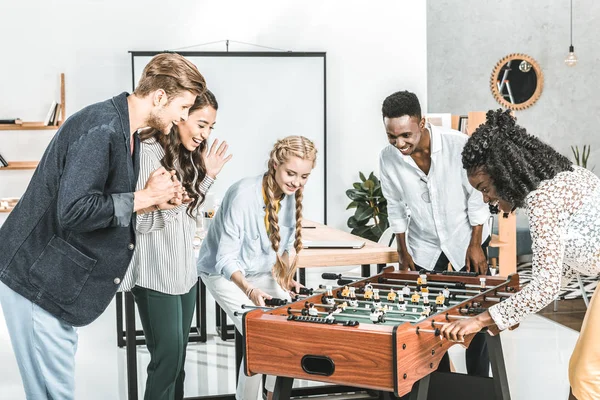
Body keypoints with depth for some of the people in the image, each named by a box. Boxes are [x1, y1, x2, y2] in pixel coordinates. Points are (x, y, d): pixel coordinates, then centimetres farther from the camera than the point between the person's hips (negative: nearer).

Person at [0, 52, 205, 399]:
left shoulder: (127, 133, 9)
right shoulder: (101, 128, -23)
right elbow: (73, 210, -30)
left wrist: (153, 198, -1)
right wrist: (144, 197, -20)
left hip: (57, 278, 10)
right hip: (36, 280, -10)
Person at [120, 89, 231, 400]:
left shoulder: (187, 155, 11)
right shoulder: (146, 153, -16)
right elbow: (135, 221, -17)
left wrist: (207, 176, 7)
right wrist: (169, 205, -33)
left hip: (184, 270, 8)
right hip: (156, 275, -8)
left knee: (178, 355, 13)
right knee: (168, 357, -6)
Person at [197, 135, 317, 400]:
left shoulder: (292, 195, -11)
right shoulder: (243, 194, -31)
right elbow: (226, 259, -30)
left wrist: (285, 277, -8)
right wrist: (249, 290, -46)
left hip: (261, 272, 6)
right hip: (224, 273, -6)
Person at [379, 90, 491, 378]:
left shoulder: (458, 144, -25)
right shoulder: (388, 158, -15)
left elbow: (477, 195, -13)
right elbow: (396, 206, 0)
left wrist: (475, 245, -11)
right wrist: (403, 252, 4)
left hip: (466, 237, -2)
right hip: (424, 245, 2)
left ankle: (478, 383, 16)